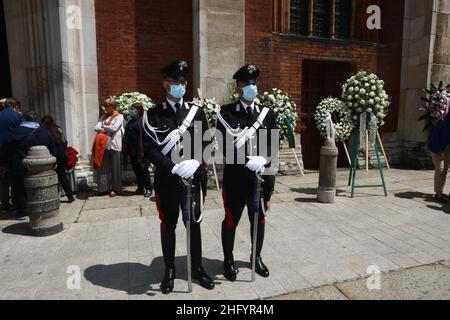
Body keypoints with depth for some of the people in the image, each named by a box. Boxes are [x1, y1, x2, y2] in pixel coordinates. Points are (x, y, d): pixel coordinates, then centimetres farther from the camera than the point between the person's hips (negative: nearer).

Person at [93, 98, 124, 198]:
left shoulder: (119, 116, 1)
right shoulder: (103, 117, 16)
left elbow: (114, 128, -13)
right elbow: (96, 128, 5)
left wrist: (102, 127, 0)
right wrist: (107, 129, -10)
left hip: (114, 145, -5)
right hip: (103, 144, 5)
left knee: (115, 167, 1)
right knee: (103, 166, 4)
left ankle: (115, 189, 10)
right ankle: (104, 188, 11)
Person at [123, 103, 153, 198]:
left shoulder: (142, 122, -10)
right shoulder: (130, 122, 14)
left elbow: (142, 137, -17)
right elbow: (126, 137, 15)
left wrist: (141, 151, -22)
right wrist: (126, 151, 11)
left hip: (139, 151, -7)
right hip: (132, 151, 8)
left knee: (143, 170, 0)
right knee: (136, 170, 12)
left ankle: (149, 189, 10)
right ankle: (141, 188, 22)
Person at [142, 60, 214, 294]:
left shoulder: (197, 112, 6)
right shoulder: (153, 114, -1)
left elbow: (206, 142, 2)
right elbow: (149, 149, -9)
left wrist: (195, 162, -16)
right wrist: (174, 168, -21)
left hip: (194, 178, 2)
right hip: (167, 180, -2)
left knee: (194, 223, 13)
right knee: (168, 225, 12)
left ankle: (197, 268, 30)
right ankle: (169, 270, 29)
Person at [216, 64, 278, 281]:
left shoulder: (267, 113, 7)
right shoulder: (226, 113, -5)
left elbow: (273, 143, 4)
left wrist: (263, 161, -11)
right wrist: (249, 161, -24)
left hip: (261, 175, 4)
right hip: (235, 176, -3)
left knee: (259, 219, 17)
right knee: (231, 220, 9)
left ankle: (256, 257, 38)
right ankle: (228, 259, 30)